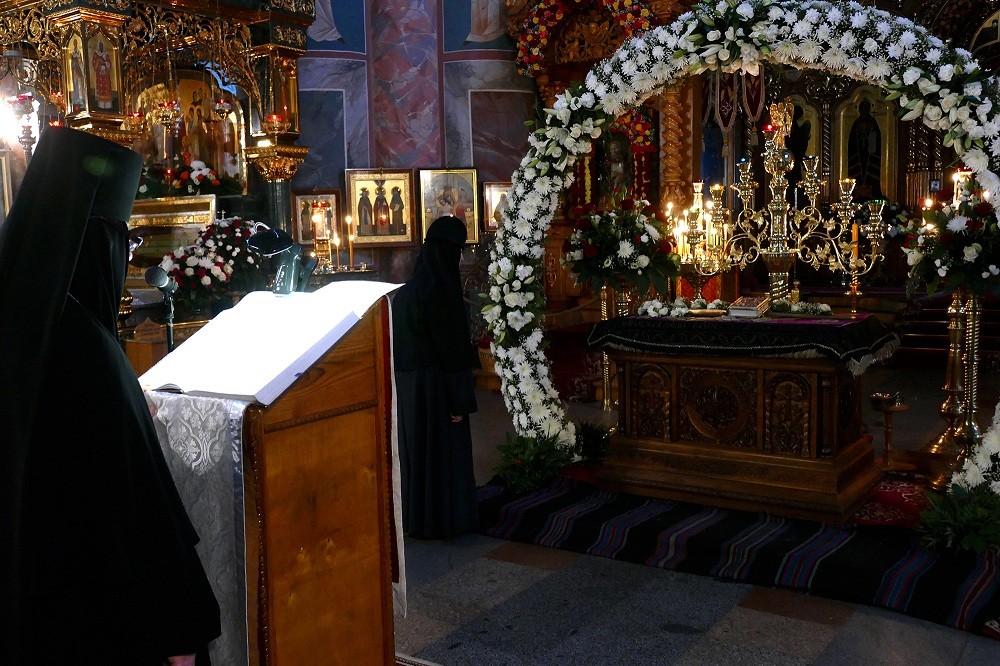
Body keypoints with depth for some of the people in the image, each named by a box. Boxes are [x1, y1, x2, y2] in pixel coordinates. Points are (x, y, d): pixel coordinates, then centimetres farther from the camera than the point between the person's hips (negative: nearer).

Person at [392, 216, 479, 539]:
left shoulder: (410, 286, 7)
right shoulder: (439, 288, -20)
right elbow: (448, 345, -20)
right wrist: (458, 399, -17)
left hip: (408, 378, 9)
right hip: (434, 382, -8)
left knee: (416, 448, 16)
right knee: (442, 449, 3)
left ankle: (418, 516, 28)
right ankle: (443, 520, 14)